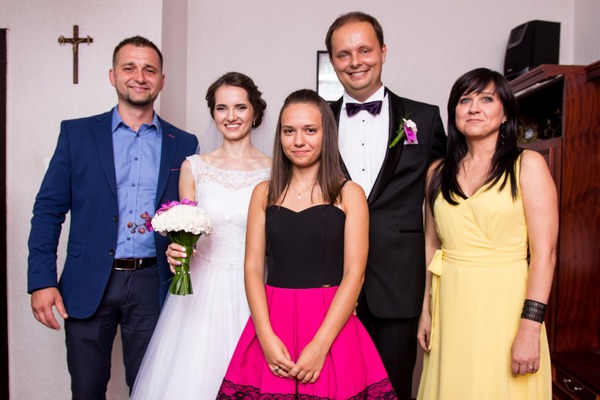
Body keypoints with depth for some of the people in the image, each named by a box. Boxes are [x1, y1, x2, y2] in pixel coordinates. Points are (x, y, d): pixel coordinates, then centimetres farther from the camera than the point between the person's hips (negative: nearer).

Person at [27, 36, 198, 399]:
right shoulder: (76, 133, 3)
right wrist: (41, 281, -6)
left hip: (152, 284, 1)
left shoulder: (184, 145, 4)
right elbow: (48, 210, 1)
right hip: (87, 285, 0)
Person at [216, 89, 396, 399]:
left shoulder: (350, 194, 0)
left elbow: (354, 273, -7)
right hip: (272, 323, 2)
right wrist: (267, 338, -11)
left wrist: (320, 346, -15)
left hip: (332, 324, -1)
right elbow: (253, 268, 2)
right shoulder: (264, 193, 6)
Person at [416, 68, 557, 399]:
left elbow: (544, 253, -9)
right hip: (450, 308, 4)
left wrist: (530, 327, -16)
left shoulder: (528, 165, -3)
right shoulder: (439, 173, 8)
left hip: (504, 306, -3)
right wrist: (426, 310, 9)